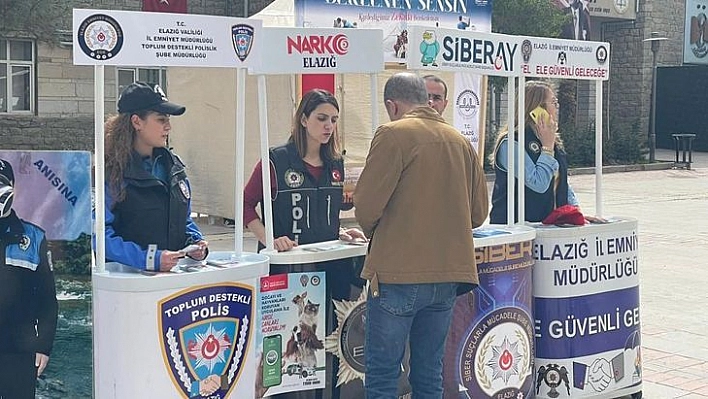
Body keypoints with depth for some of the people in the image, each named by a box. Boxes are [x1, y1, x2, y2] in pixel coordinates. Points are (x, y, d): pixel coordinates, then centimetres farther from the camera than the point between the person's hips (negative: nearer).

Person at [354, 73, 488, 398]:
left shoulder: (393, 134, -7)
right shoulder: (461, 141, 11)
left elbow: (367, 203, -11)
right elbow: (478, 212, 14)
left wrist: (374, 233, 9)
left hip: (400, 273, -6)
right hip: (448, 274, 6)